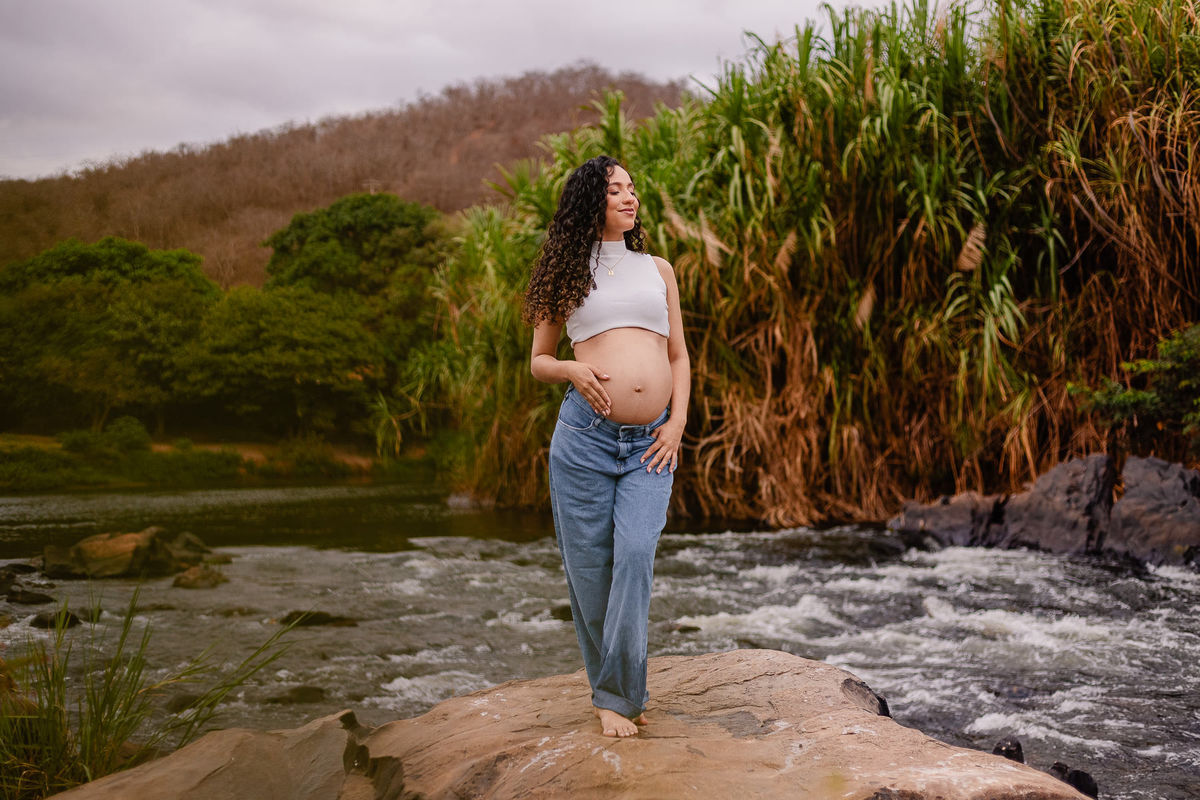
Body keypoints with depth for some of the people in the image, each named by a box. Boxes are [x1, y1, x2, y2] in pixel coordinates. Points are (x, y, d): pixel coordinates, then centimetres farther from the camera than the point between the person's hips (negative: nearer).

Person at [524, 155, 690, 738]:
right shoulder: (566, 275, 11)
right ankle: (612, 692, 17)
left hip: (651, 445, 1)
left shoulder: (657, 269, 18)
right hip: (585, 433, -1)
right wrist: (572, 369, -7)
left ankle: (619, 694, -6)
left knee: (635, 556, -16)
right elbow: (538, 361, 15)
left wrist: (677, 423, 4)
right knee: (589, 566, 1)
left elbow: (679, 356, 19)